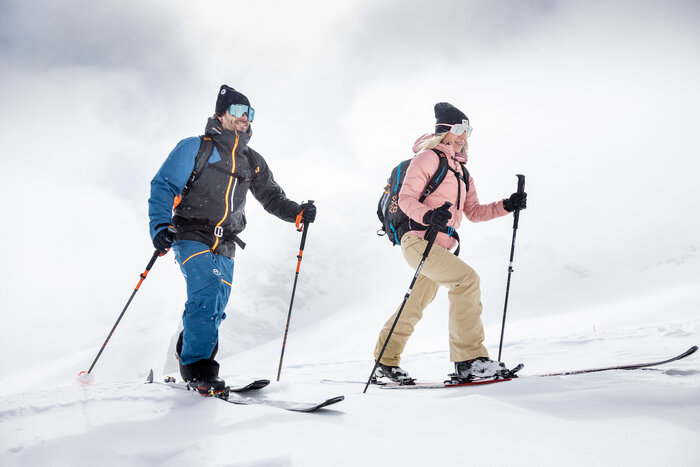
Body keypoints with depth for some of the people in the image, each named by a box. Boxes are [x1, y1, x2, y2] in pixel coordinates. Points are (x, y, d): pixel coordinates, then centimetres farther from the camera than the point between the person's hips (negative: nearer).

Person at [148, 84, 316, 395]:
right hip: (192, 236, -5)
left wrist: (298, 214, -1)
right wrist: (160, 226, -19)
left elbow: (272, 197, 19)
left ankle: (186, 356, 24)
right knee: (208, 291, -24)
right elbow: (163, 186, -4)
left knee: (215, 308, 4)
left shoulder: (252, 161, 16)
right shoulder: (195, 147, 1)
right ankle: (196, 367, -16)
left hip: (224, 246, 6)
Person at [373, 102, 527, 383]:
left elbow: (473, 212, 18)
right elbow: (406, 197, -11)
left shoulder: (461, 170, 22)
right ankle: (469, 358, -19)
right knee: (467, 279, -23)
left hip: (441, 246, 9)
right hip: (418, 240, -9)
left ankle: (385, 362, 26)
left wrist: (507, 206, 5)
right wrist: (427, 215, -29)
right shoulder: (428, 157, -3)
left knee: (415, 307, 13)